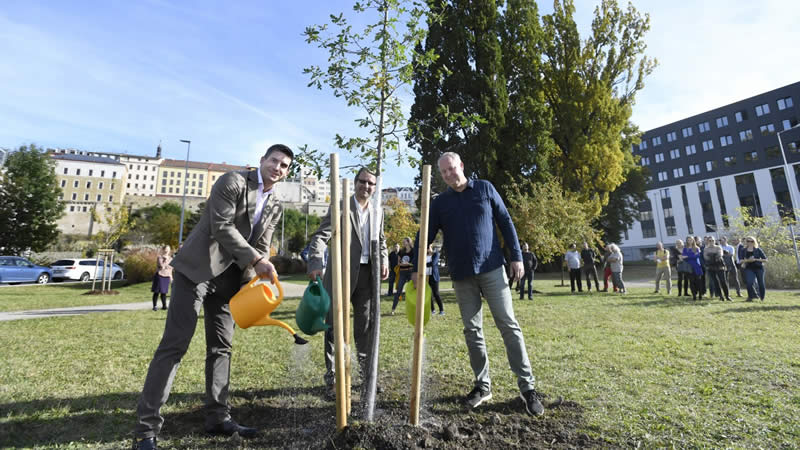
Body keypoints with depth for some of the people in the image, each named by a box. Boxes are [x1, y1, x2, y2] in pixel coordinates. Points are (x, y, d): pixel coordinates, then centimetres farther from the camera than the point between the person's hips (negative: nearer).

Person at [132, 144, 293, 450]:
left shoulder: (275, 208, 11)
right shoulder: (233, 181, -8)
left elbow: (261, 248, 9)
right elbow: (222, 226, -18)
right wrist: (255, 260, -19)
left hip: (229, 277, 6)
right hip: (198, 268, -6)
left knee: (221, 347, 9)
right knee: (174, 344, -6)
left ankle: (218, 418, 17)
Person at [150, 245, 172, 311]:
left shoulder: (170, 258, 9)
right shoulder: (159, 257, -7)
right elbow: (162, 266, -20)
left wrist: (171, 276, 17)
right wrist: (165, 259, -16)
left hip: (166, 277, 4)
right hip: (159, 275, -4)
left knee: (164, 292, 9)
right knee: (157, 292, 0)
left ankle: (164, 305, 15)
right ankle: (155, 306, 7)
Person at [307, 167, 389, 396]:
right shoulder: (340, 207, -3)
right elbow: (320, 236, -13)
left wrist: (384, 260, 2)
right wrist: (315, 262, -30)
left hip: (367, 274, 5)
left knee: (366, 325, 13)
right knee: (335, 325, 3)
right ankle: (332, 379, 15)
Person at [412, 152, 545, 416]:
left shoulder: (485, 189, 4)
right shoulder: (439, 203, 6)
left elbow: (505, 222, 4)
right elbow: (425, 236, 5)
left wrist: (516, 256, -1)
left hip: (492, 269, -1)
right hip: (462, 275, 2)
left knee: (509, 325, -1)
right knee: (472, 330, 7)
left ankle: (527, 387, 9)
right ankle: (483, 385, 21)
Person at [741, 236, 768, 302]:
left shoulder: (758, 250, 0)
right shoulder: (744, 250, 4)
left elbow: (765, 259, -1)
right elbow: (741, 260, 3)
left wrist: (756, 259, -14)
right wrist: (748, 260, -15)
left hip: (759, 268, 0)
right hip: (749, 268, 0)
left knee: (761, 284, 6)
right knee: (749, 283, -17)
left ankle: (761, 298, 27)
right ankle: (751, 296, -2)